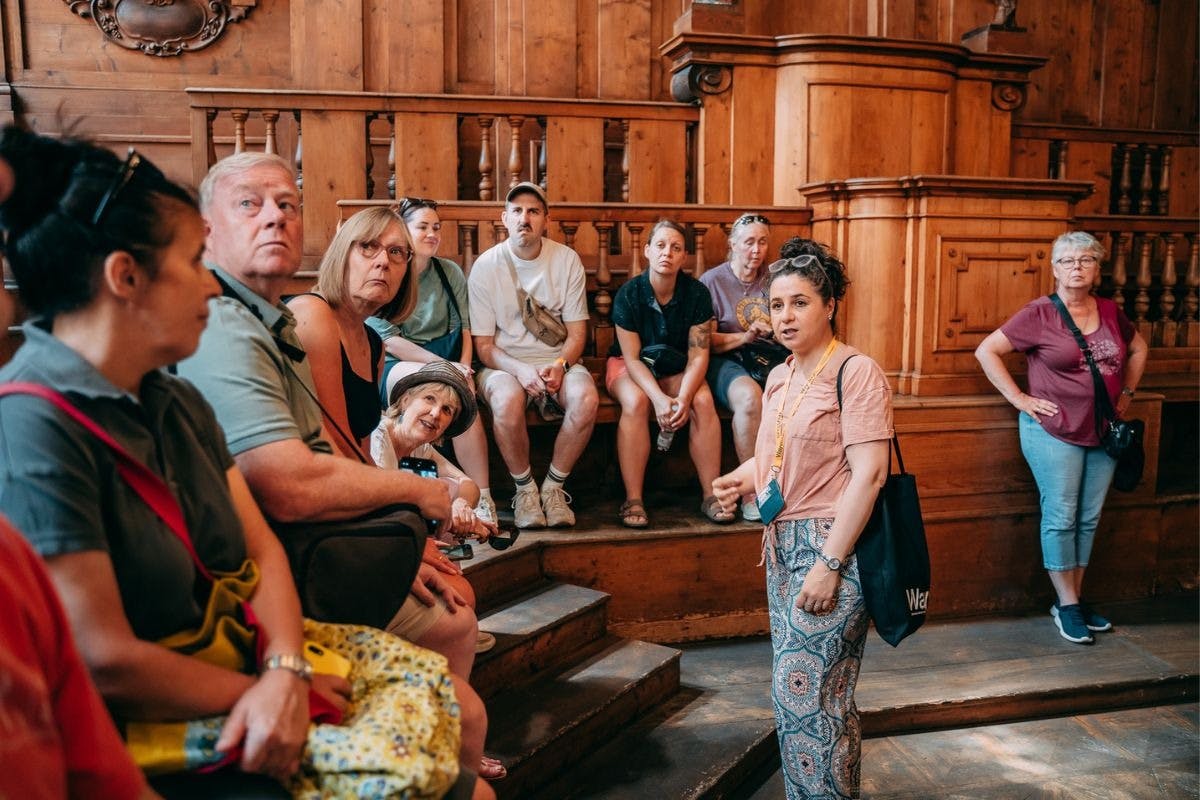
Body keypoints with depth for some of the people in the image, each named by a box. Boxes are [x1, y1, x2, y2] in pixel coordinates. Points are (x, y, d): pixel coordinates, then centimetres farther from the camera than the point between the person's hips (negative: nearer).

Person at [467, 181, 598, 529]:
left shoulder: (567, 259, 1)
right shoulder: (486, 266, -4)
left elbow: (576, 333, 3)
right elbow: (484, 346, -4)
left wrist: (560, 365, -18)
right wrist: (520, 370, -23)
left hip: (557, 360, 2)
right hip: (504, 363, -1)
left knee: (586, 399, -31)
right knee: (507, 401, -36)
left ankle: (554, 486, -9)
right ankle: (525, 488, -10)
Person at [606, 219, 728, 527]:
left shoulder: (697, 294, -12)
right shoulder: (629, 294, -17)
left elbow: (698, 355, -13)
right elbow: (632, 357, -18)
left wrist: (683, 398, -30)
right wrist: (659, 398, -33)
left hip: (676, 367, 2)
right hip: (629, 366, -2)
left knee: (703, 401, -27)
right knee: (635, 401, -34)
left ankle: (711, 495, -18)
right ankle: (633, 501, -29)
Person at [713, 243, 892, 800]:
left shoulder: (856, 372, -12)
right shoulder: (778, 378, 12)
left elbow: (867, 473, -18)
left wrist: (830, 564, -20)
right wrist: (743, 478, 3)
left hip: (832, 545, -8)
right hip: (783, 543, 8)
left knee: (804, 689, -5)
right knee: (797, 687, 14)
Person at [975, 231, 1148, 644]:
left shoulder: (1111, 312, 7)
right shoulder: (1039, 314, -9)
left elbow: (1138, 348, 25)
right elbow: (986, 350, -10)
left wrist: (1126, 394, 14)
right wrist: (1019, 398, -12)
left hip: (1102, 433, 6)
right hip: (1054, 433, -5)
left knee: (1088, 519, 11)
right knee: (1061, 518, 0)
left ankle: (1075, 599, 23)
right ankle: (1067, 605, 11)